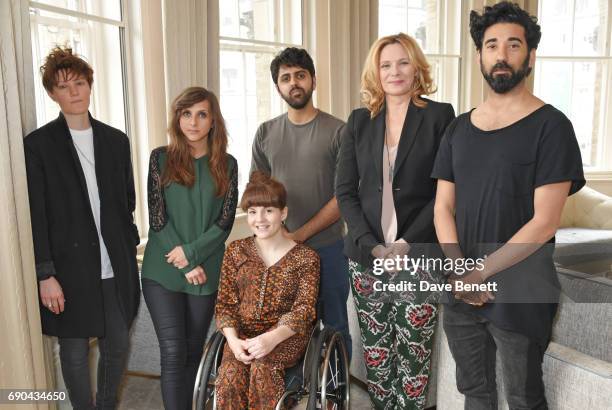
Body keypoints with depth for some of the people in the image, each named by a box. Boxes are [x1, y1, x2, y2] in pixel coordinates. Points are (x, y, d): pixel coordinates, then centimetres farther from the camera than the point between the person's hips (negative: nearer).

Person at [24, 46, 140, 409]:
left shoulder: (116, 140, 6)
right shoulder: (38, 145, -5)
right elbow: (36, 216, -7)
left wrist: (130, 249, 8)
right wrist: (45, 275, -10)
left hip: (116, 267, 4)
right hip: (69, 268, -3)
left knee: (118, 346, 14)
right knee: (75, 353, 11)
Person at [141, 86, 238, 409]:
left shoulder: (226, 164, 3)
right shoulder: (161, 158, 0)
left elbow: (225, 221, -1)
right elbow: (157, 218, -5)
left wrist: (191, 252, -13)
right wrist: (188, 267, -9)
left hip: (207, 272, 2)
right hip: (163, 272, -1)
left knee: (193, 351, 10)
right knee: (173, 352, -4)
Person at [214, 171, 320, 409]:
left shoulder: (306, 257, 1)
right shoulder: (236, 251, 9)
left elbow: (304, 309, -8)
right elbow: (224, 304, 5)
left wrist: (272, 338, -27)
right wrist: (233, 340, -14)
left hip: (286, 336, -2)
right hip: (243, 332, 2)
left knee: (262, 366, -34)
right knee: (230, 377, -29)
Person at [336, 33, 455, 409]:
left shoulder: (440, 116, 0)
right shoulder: (359, 121, 7)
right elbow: (345, 191, 4)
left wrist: (406, 243, -13)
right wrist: (372, 246, -8)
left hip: (418, 255, -2)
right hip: (366, 254, 3)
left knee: (413, 351, 5)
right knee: (376, 350, 12)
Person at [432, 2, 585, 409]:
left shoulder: (550, 126, -9)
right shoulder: (459, 128, 6)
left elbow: (544, 223, -16)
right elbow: (443, 208, 3)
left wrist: (479, 274, -16)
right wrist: (458, 273, -10)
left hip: (519, 295, -4)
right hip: (461, 293, 5)